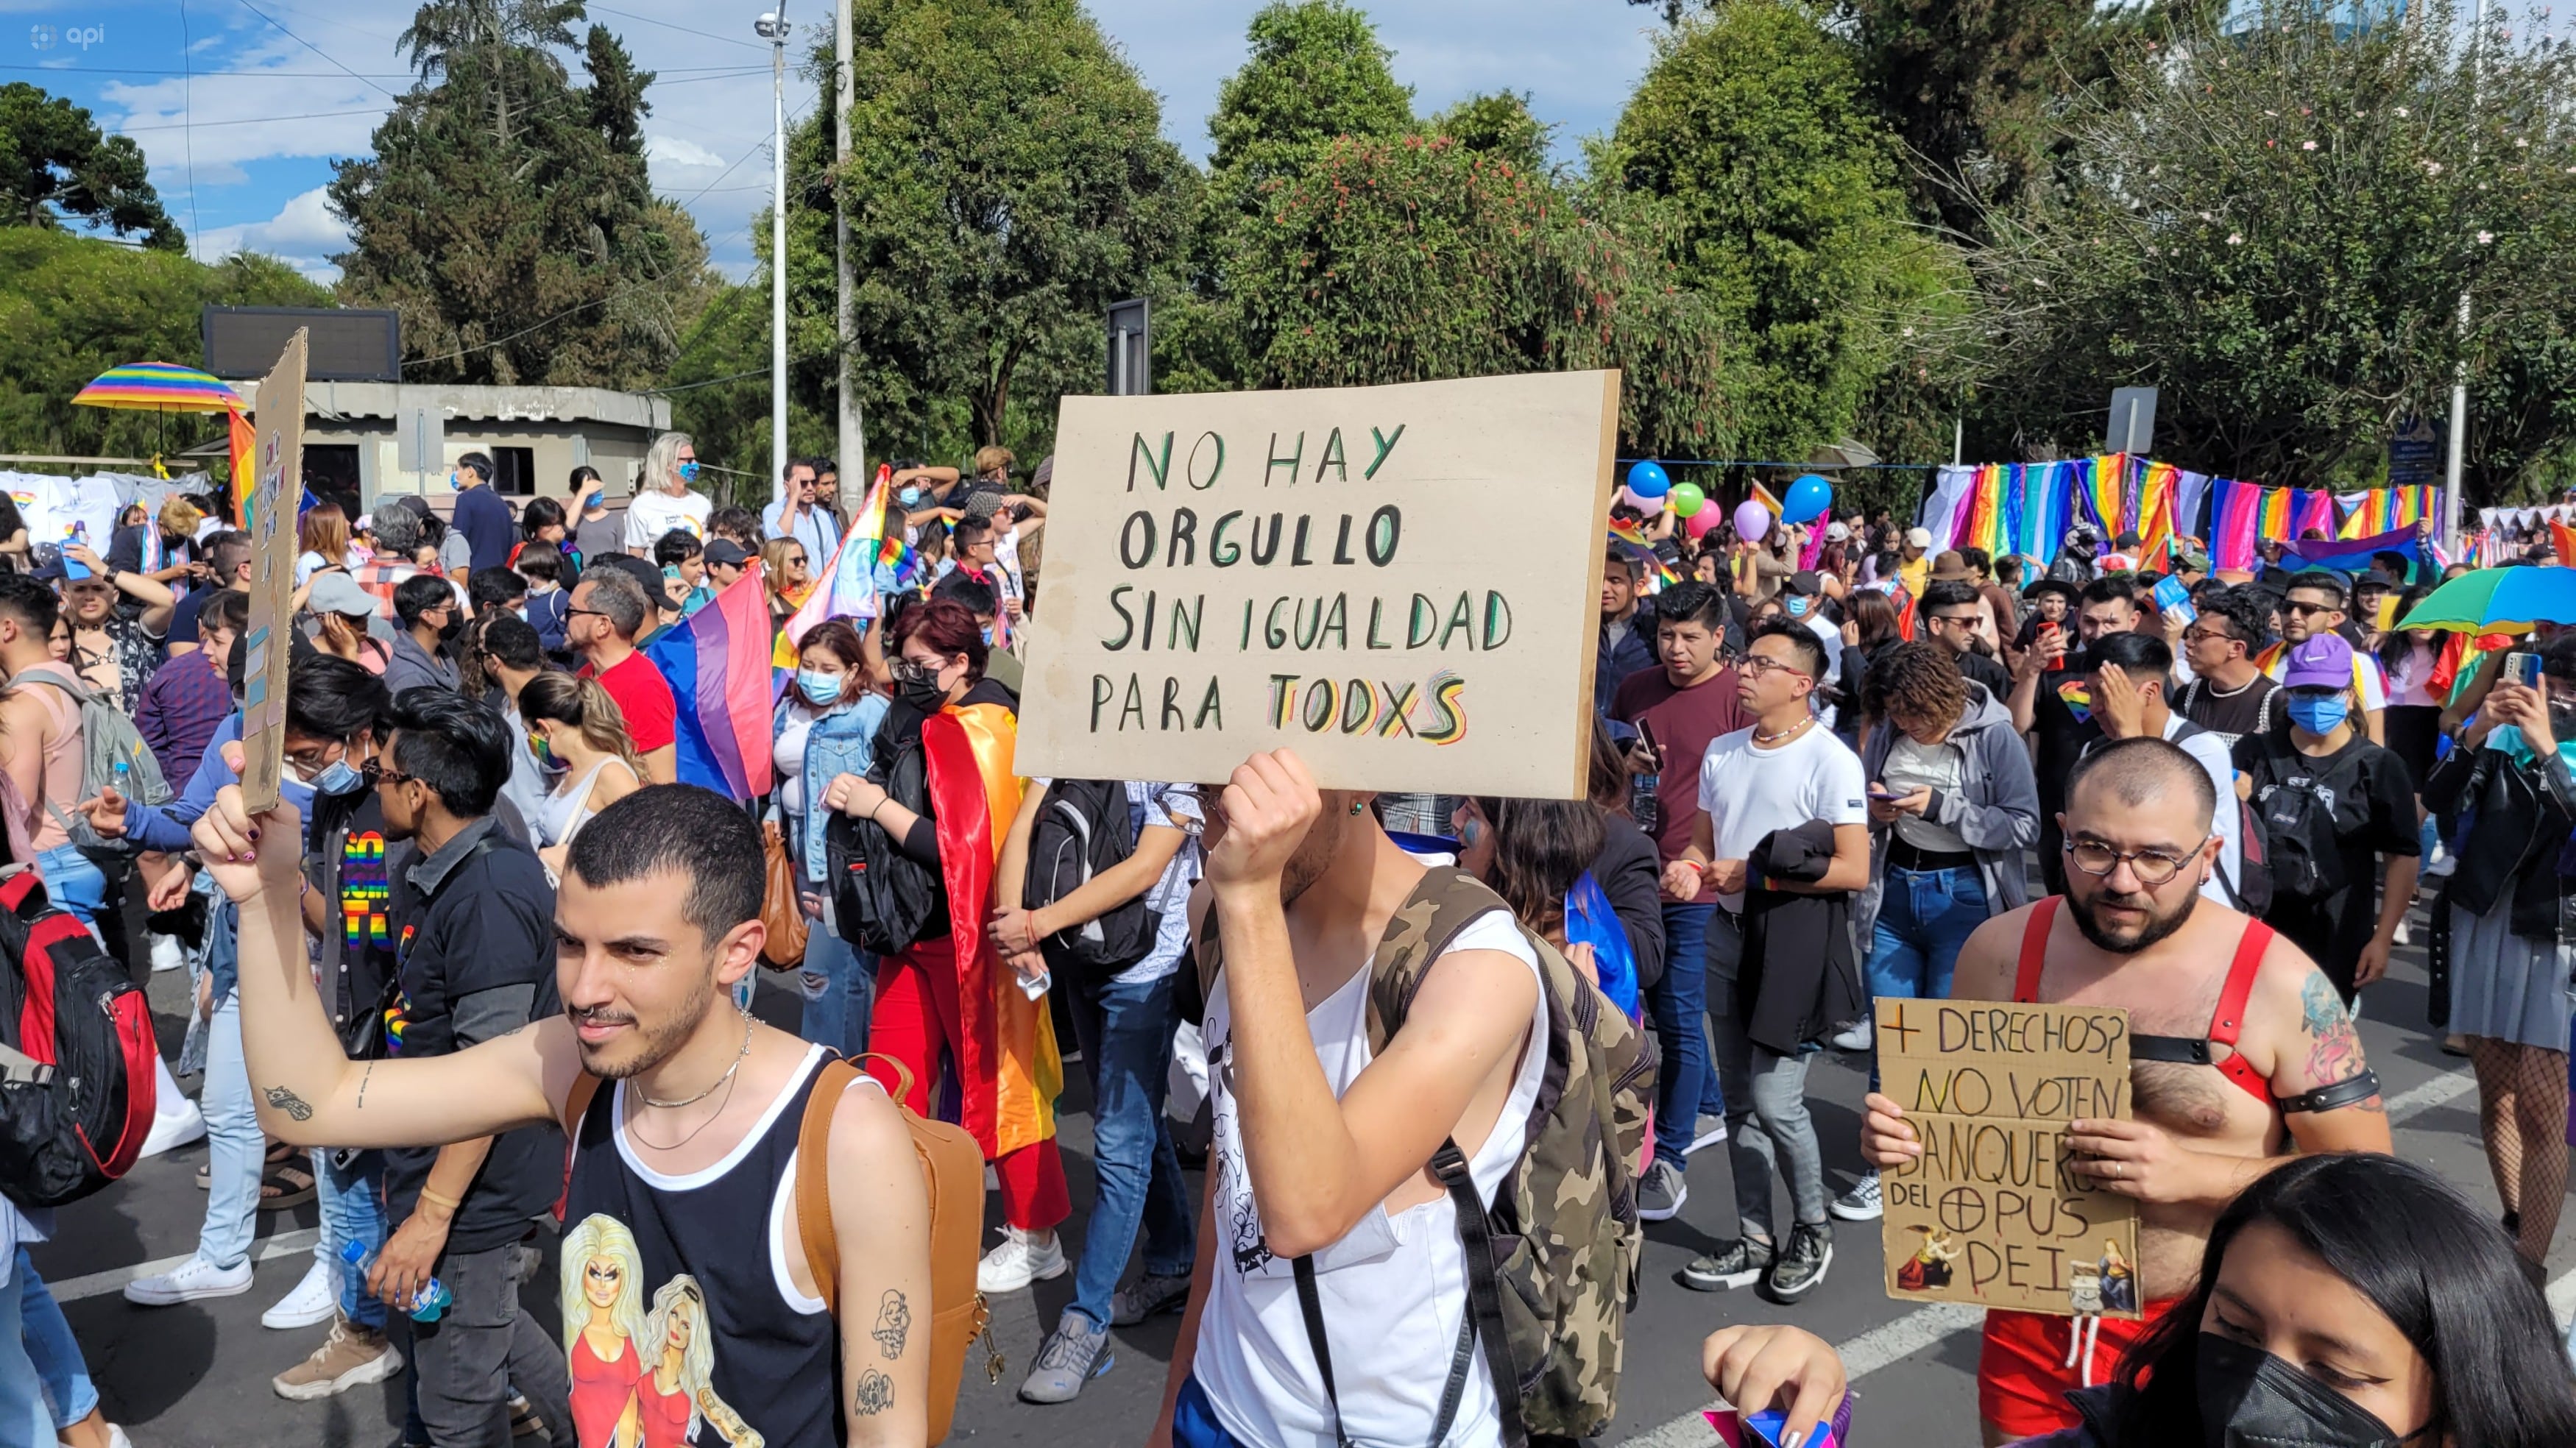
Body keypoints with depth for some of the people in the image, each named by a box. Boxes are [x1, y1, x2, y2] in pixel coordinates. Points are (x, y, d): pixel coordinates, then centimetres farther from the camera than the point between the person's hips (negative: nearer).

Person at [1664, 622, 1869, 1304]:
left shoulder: (1830, 760, -11)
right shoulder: (1723, 753, 10)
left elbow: (1853, 871, -16)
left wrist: (1754, 874, -17)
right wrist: (1689, 869, -5)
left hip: (1795, 938, -7)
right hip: (1728, 933, 7)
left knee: (1775, 1099, -8)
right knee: (1739, 1099, 12)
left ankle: (1813, 1230, 16)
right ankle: (1754, 1241, 24)